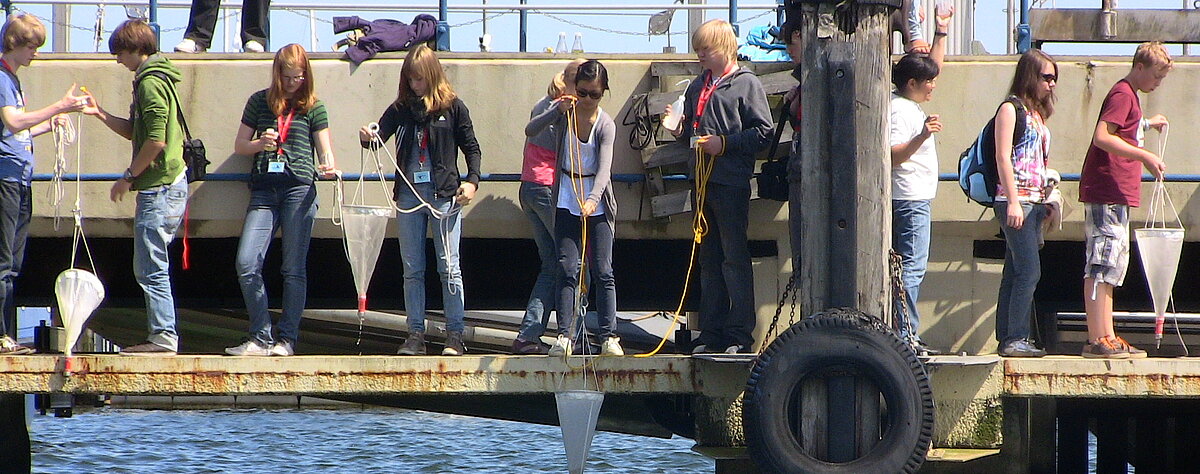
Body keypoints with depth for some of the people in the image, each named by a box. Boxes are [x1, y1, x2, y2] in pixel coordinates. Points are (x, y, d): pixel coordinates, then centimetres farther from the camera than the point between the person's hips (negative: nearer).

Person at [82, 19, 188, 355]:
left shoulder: (150, 82, -13)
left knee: (151, 268, -9)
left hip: (160, 186, -11)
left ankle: (164, 337, -9)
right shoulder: (156, 79, 19)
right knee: (148, 267, 13)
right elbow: (135, 132, 25)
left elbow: (156, 140, -20)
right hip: (167, 186, 11)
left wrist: (128, 177, -12)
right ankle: (162, 336, 14)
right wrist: (99, 113, 17)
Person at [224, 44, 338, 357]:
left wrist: (329, 167, -19)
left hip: (300, 190, -2)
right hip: (264, 191, 2)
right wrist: (259, 144, -5)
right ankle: (261, 339, -3)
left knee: (294, 268, -1)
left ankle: (287, 339, 5)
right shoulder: (259, 102, 13)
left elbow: (325, 150, 4)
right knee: (246, 264, -10)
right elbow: (239, 146, 16)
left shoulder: (314, 108, 8)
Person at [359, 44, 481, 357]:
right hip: (409, 194, 3)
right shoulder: (401, 109, 8)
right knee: (412, 269, 4)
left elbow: (471, 148, 7)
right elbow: (380, 134, -3)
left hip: (444, 194, -3)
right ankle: (415, 335, 8)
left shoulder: (453, 107, 2)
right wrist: (367, 137, -26)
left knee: (449, 267, -3)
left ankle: (455, 335, 0)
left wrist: (472, 181, -6)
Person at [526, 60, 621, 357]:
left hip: (597, 206, -1)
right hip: (567, 203, 1)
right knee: (567, 270, -4)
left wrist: (592, 199, -39)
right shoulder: (565, 113, -4)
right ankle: (564, 335, -4)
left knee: (603, 271, -3)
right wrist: (557, 111, -30)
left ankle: (609, 336, 1)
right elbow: (531, 131, -15)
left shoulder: (605, 125, -11)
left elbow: (604, 168, -22)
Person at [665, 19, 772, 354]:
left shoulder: (745, 84, -5)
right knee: (709, 260, 10)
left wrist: (724, 144, -16)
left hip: (731, 184, -8)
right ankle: (712, 335, 13)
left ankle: (740, 336, -4)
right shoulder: (698, 87, 18)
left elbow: (763, 132, -10)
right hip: (703, 183, 8)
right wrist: (680, 130, 3)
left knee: (735, 258, -6)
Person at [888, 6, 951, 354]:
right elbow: (893, 155, -23)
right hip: (910, 198, -11)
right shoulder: (899, 111, -13)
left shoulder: (911, 104, 17)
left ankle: (905, 336, 11)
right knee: (912, 266, -13)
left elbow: (932, 68, 32)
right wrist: (922, 136, -33)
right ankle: (905, 336, -16)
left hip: (917, 198, 11)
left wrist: (941, 34, 27)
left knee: (910, 267, 10)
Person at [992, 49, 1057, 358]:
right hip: (1015, 201, -9)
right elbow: (1003, 157, -12)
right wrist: (1013, 202, -18)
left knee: (1015, 273, 7)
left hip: (1034, 202, 9)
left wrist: (1049, 200, 19)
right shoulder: (1011, 109, -6)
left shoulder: (1037, 113, 20)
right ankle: (1015, 339, -14)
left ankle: (1006, 338, 8)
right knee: (1029, 271, -14)